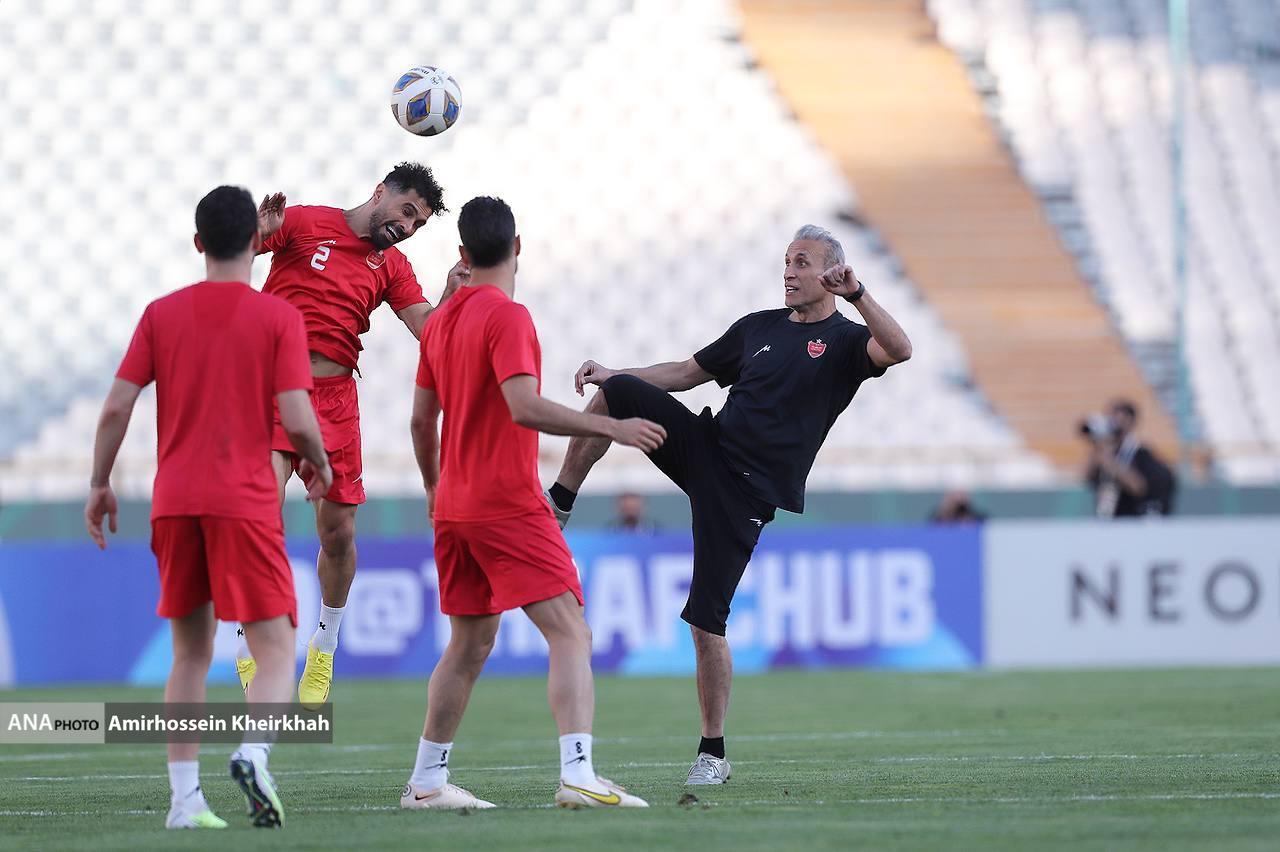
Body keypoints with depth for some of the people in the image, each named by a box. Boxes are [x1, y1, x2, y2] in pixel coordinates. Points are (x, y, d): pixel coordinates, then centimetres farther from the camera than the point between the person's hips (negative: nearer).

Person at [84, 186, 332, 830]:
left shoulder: (162, 314, 6)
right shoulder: (278, 317, -2)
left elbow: (116, 407, 1)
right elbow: (296, 418, -10)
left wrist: (100, 483, 12)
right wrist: (319, 465, 10)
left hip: (173, 500, 4)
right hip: (244, 500, -4)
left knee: (190, 652, 13)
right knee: (275, 647, -1)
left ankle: (184, 799, 8)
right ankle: (253, 754, -28)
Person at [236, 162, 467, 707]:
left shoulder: (392, 268, 14)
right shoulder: (304, 224, 2)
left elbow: (429, 331, 4)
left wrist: (452, 297, -16)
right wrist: (258, 232, -24)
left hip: (335, 396, 5)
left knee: (338, 533, 6)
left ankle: (324, 649, 29)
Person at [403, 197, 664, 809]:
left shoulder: (441, 320, 12)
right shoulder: (507, 316, -12)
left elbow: (420, 420, 17)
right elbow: (525, 408, -23)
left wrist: (435, 488, 31)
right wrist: (611, 428, -20)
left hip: (455, 507, 8)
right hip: (509, 503, -8)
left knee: (469, 644, 17)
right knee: (570, 634, -12)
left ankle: (426, 781, 20)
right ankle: (578, 775, -25)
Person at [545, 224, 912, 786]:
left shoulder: (845, 342, -1)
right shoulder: (758, 327, 17)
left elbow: (899, 350, -22)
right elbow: (687, 372, 24)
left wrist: (856, 295, -31)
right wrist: (614, 375, 13)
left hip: (747, 489, -5)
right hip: (704, 446, 5)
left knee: (706, 618, -8)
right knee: (614, 392, -14)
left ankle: (713, 754, 2)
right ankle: (558, 506, -3)